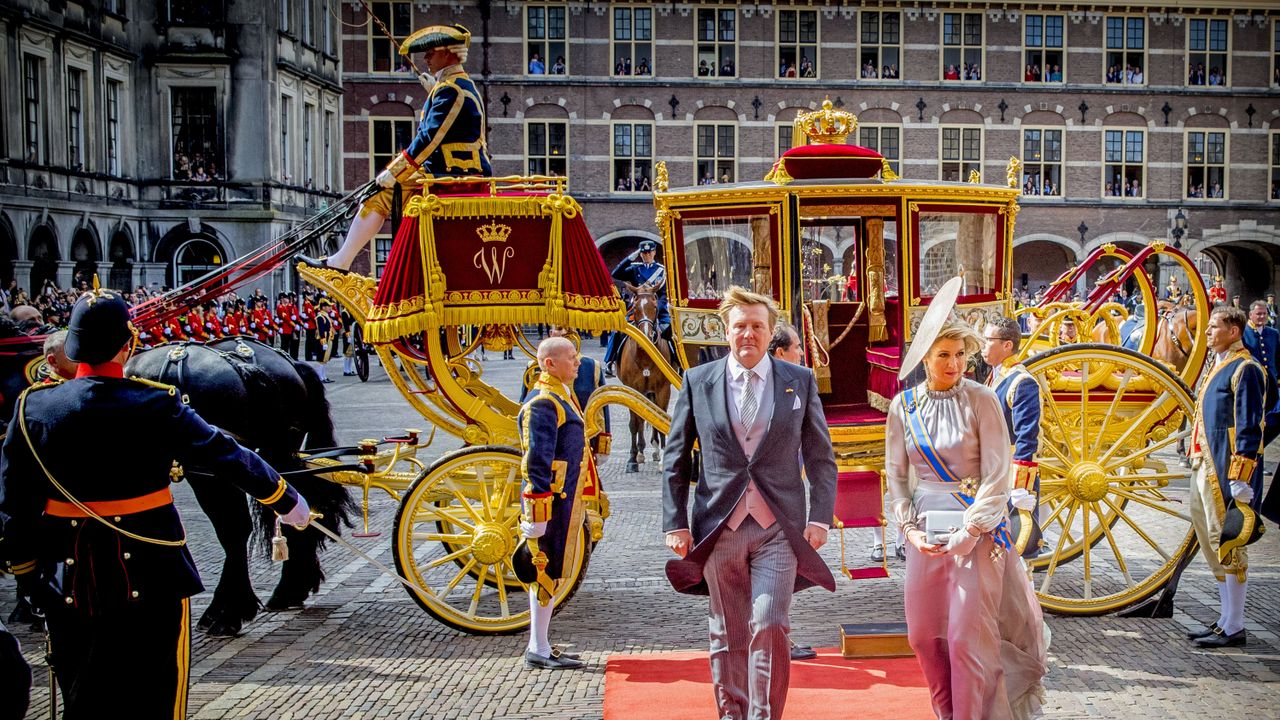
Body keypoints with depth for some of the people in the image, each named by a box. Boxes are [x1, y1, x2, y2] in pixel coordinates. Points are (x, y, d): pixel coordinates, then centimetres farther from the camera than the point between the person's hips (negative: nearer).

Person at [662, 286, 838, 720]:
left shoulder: (800, 382, 5)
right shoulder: (698, 382, 5)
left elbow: (821, 458, 8)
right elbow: (675, 460, 7)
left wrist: (820, 518, -2)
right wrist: (675, 523, 1)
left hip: (778, 527, -1)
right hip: (718, 528, 1)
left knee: (770, 627, -12)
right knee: (727, 636, 9)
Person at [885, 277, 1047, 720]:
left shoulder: (982, 401, -7)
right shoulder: (903, 406, 3)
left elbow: (997, 478, -9)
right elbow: (896, 476, 7)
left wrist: (967, 533, -15)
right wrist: (910, 528, -5)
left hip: (977, 529, -4)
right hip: (926, 530, 4)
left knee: (967, 638, -6)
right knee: (923, 635, 10)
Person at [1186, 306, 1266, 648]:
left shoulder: (1244, 368, -12)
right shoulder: (1218, 366, 17)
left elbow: (1249, 427, -17)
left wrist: (1241, 479, -20)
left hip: (1227, 472, -10)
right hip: (1207, 469, 10)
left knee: (1230, 545, -4)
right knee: (1213, 544, 14)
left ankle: (1234, 628, 4)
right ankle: (1226, 620, 24)